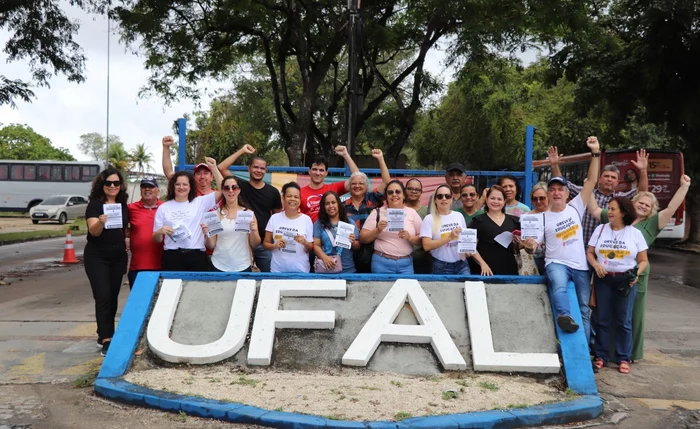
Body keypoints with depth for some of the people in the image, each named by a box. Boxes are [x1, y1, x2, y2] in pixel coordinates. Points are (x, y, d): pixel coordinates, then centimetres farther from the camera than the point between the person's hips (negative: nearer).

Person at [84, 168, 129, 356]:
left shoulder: (123, 205, 6)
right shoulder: (95, 204, -10)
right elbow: (93, 231, -22)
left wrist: (125, 241, 5)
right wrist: (101, 222, -41)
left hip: (118, 257, 5)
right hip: (97, 257, -5)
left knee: (113, 298, 10)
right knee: (103, 297, -11)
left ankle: (105, 334, 24)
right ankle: (106, 339, -11)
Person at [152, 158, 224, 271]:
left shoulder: (200, 202, 10)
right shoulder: (163, 208, 11)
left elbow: (222, 190, -2)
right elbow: (157, 239, 12)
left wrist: (214, 168, -5)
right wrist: (160, 232, -11)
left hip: (196, 257, 0)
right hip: (172, 257, 0)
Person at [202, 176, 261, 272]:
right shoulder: (215, 214, -2)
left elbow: (255, 245, 2)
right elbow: (210, 246, 1)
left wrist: (254, 231, -16)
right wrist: (206, 235, -18)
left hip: (243, 267, 0)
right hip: (219, 266, 0)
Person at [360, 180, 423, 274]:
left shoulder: (412, 213, 6)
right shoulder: (378, 213, 2)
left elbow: (422, 238, 6)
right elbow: (362, 238, 1)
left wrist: (410, 238, -12)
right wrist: (377, 230, -14)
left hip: (406, 263, 1)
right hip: (382, 262, -1)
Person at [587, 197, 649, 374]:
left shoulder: (635, 233, 1)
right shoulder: (600, 229, 6)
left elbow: (643, 260, 2)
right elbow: (589, 253, 5)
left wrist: (637, 274, -16)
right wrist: (596, 265, -14)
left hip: (626, 281, -1)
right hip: (603, 280, 2)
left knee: (623, 321, 3)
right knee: (602, 319, 5)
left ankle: (623, 358, 13)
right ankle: (601, 356, 14)